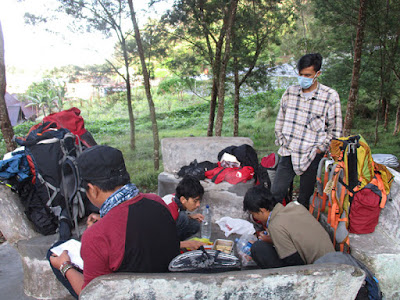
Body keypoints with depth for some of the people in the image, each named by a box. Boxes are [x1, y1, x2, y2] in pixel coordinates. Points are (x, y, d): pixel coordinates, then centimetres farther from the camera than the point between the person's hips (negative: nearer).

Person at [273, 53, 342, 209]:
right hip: (288, 153, 3)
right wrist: (282, 142, 8)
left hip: (312, 156, -3)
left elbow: (335, 130, -2)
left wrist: (319, 149, -7)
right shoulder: (290, 92, 4)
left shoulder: (330, 96, -7)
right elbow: (280, 120, 14)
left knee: (305, 198, 8)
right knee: (276, 193, 4)